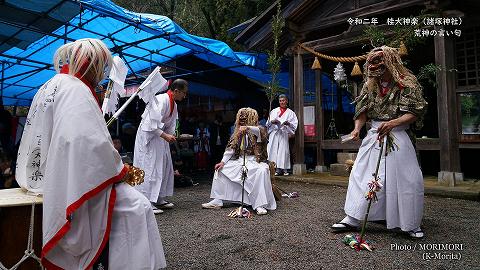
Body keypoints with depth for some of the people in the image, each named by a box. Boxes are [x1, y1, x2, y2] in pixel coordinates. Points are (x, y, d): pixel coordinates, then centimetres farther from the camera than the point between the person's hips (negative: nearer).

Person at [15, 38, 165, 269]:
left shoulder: (49, 87, 18)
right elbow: (88, 143, -28)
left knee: (129, 199, 14)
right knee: (136, 207, -15)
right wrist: (120, 170, -11)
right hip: (68, 181, -10)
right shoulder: (75, 89, -14)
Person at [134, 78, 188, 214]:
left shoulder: (173, 104, 8)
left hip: (160, 136, 10)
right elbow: (152, 123, -27)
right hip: (148, 135, -10)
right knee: (149, 168, -9)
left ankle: (159, 198, 23)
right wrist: (164, 135, -27)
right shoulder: (161, 100, -22)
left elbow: (171, 125, 14)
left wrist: (172, 136, 0)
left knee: (164, 167, 12)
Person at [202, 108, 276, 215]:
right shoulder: (237, 133, 15)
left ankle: (260, 205, -34)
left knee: (262, 171, -37)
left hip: (255, 161, -6)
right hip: (240, 160, 6)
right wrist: (222, 162, -4)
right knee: (221, 169, -4)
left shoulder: (258, 131, -2)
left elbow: (259, 131, -29)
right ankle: (217, 200, -3)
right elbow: (230, 149, 8)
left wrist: (247, 128, -49)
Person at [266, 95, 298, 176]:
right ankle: (277, 168, -6)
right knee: (274, 150, -7)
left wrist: (288, 123, -15)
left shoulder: (290, 112, 13)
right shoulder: (274, 111, 19)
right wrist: (272, 121, -9)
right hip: (274, 133, 1)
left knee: (284, 150, -7)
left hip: (284, 134, -1)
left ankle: (284, 168, -3)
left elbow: (295, 123, 5)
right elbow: (268, 122, 13)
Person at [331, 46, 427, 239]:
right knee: (361, 175, -3)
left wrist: (392, 123, -26)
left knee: (407, 180, -3)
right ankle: (353, 218, 4)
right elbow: (363, 111, 5)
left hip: (399, 136, -3)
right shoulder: (370, 85, 8)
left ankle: (412, 224, 16)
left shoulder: (407, 83, -5)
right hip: (374, 135, 4)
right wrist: (357, 128, -12)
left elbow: (415, 112, -11)